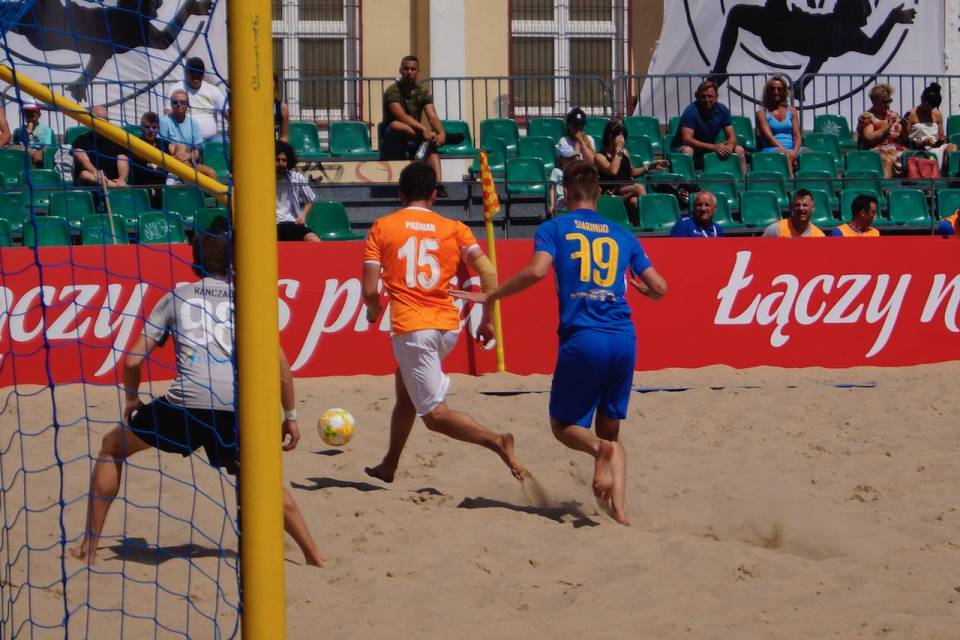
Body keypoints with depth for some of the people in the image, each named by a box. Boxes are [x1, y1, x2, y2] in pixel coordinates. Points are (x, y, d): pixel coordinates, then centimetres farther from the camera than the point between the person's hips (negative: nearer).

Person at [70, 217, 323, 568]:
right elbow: (278, 360, 12)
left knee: (112, 445, 22)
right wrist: (290, 415, 19)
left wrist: (131, 400, 34)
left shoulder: (176, 298, 20)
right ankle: (313, 555, 18)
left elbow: (133, 359, 16)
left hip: (187, 402, -1)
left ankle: (89, 547, 18)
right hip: (238, 407, 2)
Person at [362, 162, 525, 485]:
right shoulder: (454, 229, 8)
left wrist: (374, 310, 18)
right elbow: (488, 271, -6)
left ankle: (496, 441, -26)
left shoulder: (382, 227, 2)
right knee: (405, 387, 28)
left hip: (410, 328, -5)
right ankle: (389, 465, 38)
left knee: (436, 414, -3)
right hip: (448, 326, 5)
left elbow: (369, 289, -4)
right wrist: (487, 320, 3)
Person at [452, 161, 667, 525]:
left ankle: (599, 449, -20)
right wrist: (642, 288, 39)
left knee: (563, 425, 13)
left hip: (582, 339, -3)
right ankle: (620, 512, -3)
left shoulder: (555, 229, 5)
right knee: (610, 430, 15)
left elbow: (537, 270, -14)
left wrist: (490, 297, -4)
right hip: (624, 340, 3)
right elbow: (659, 288, 15)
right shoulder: (622, 235, 15)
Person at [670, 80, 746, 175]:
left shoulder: (722, 110, -4)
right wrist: (713, 147, -38)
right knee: (687, 151, -39)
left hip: (710, 148, 5)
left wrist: (729, 146, -29)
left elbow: (731, 136, -3)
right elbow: (686, 139, -29)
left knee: (739, 150, -6)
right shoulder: (691, 111, -20)